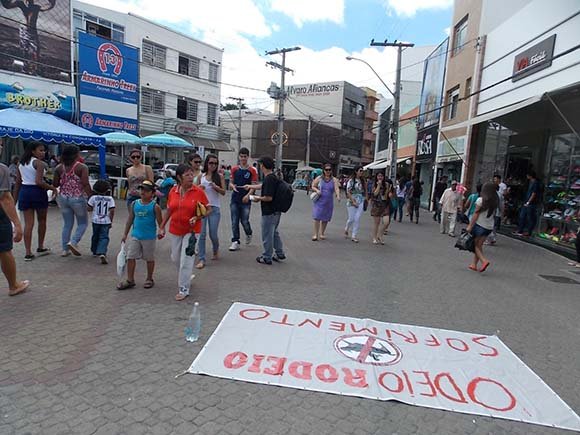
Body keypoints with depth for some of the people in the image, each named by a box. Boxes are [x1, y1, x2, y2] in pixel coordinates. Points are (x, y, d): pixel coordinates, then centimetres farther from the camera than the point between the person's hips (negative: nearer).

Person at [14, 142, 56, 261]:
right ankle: (40, 248, 25)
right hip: (37, 192, -6)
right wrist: (52, 188, -9)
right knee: (42, 221, 14)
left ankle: (28, 253, 4)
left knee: (28, 223, 5)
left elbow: (18, 182, 12)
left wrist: (16, 196, 18)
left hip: (24, 192, 6)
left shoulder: (21, 163, 10)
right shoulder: (39, 163, -11)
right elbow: (39, 182, -21)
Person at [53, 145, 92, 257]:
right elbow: (85, 184, -19)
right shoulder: (82, 167, -11)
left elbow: (55, 184, 5)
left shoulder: (59, 168, 4)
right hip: (78, 198, -5)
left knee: (67, 224, 14)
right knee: (83, 223, 11)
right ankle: (73, 242, -10)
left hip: (63, 198, 5)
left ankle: (65, 249, 16)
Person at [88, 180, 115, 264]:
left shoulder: (93, 198, -3)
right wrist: (111, 221, 3)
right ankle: (102, 253, -20)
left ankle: (95, 251, 37)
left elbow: (89, 209, -2)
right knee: (104, 237, -1)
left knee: (95, 236, 20)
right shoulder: (110, 199, -3)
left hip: (96, 221, 1)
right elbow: (112, 211, -7)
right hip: (106, 222, -1)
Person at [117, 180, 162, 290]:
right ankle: (130, 280, 18)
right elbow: (130, 219, 10)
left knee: (149, 258, 10)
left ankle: (149, 279, 27)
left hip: (149, 237, -4)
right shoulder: (134, 204, 2)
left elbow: (159, 222, -5)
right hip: (135, 236, 4)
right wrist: (125, 234, 12)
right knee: (130, 257, 6)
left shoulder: (155, 207, -10)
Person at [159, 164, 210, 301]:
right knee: (175, 258, 18)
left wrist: (197, 217, -21)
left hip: (191, 230, -4)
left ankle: (184, 289, 11)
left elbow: (209, 209, -6)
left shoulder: (198, 191, -11)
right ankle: (186, 276, 45)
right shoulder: (173, 191, 0)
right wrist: (162, 227, 11)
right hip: (175, 230, 5)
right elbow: (168, 210, 10)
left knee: (186, 259, -3)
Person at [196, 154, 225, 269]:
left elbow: (223, 192, -1)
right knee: (201, 234, -3)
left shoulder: (219, 176, 3)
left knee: (213, 234, 4)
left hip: (214, 208, -1)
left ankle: (216, 250, 36)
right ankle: (201, 259, 4)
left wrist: (215, 187, -18)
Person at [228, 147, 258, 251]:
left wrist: (248, 195, -19)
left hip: (245, 200, -3)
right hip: (235, 199, 3)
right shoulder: (234, 169, 7)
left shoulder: (252, 170, -2)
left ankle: (249, 234, 31)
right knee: (234, 222, 3)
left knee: (244, 221, -1)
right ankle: (235, 242, 12)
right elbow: (231, 182, 12)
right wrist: (233, 186, -11)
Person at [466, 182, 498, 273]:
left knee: (475, 245, 5)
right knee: (479, 245, 11)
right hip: (489, 227, 5)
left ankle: (484, 260, -12)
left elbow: (476, 214, -11)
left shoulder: (481, 200, -11)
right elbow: (493, 214, 2)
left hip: (479, 225, -5)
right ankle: (474, 264, 14)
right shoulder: (495, 202, 4)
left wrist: (470, 226, -7)